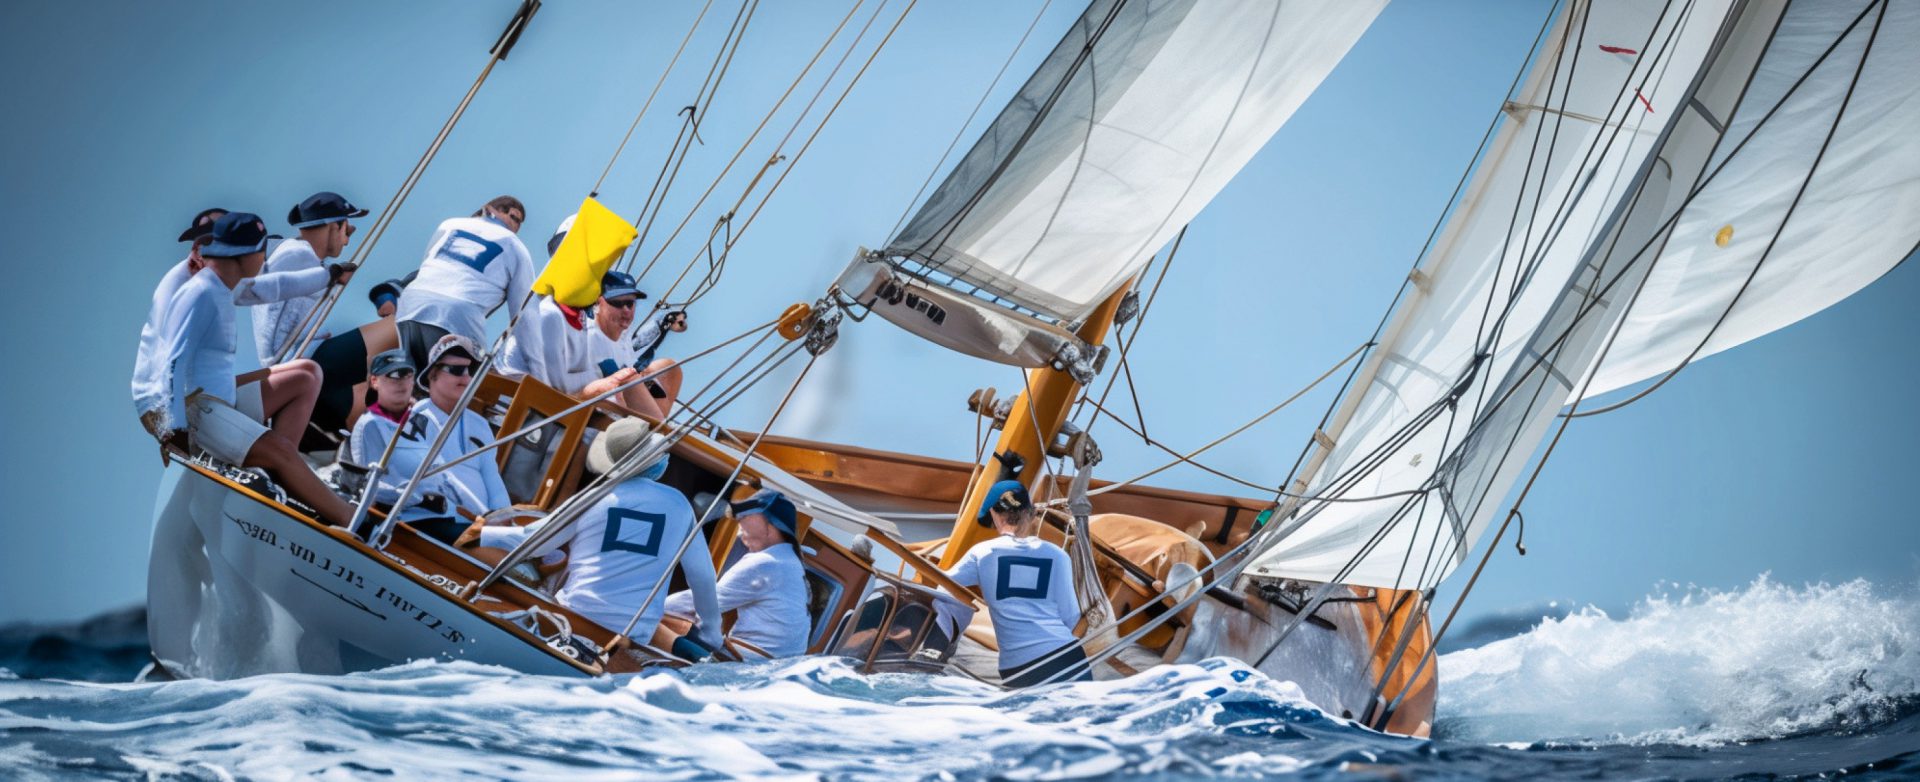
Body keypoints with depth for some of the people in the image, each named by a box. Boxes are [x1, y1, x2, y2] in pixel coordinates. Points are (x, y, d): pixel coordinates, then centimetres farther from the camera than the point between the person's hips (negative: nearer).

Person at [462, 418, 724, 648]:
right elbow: (702, 576, 13)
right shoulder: (678, 504, 8)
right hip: (634, 637, 1)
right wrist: (711, 637, 26)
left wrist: (482, 534, 28)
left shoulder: (594, 498, 4)